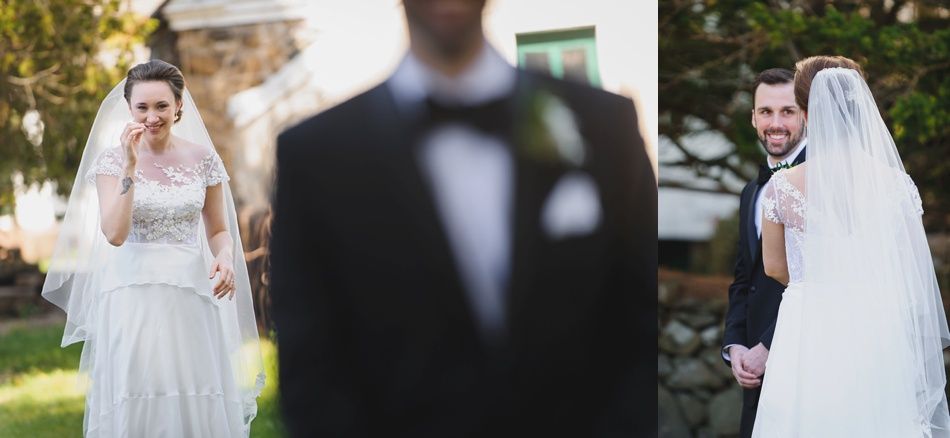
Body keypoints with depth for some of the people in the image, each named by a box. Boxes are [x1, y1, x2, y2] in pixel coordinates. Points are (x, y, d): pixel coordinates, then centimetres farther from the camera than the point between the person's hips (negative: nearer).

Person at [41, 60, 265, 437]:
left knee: (199, 403, 0)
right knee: (135, 403, 0)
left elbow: (219, 230, 11)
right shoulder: (112, 159, -2)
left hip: (192, 294, 2)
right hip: (133, 295, -1)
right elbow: (115, 234, -15)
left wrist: (225, 258, -11)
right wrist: (130, 166, -19)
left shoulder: (203, 158, 3)